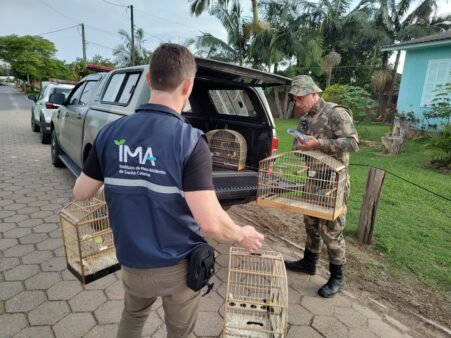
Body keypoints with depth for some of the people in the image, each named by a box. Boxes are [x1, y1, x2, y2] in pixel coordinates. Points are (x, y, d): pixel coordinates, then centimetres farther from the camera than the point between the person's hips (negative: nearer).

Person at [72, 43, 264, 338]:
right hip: (178, 264, -3)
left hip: (131, 260, 4)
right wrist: (243, 236, -9)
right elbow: (210, 224, -29)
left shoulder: (111, 133, -10)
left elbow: (81, 192, 0)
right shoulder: (190, 141, -24)